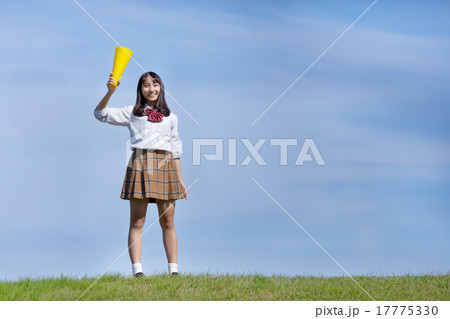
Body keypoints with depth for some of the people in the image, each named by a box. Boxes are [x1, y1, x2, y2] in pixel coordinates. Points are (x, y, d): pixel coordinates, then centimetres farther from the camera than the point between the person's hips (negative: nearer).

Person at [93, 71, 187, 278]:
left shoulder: (170, 117, 19)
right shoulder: (132, 113, 13)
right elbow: (100, 114, 6)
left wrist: (180, 179, 14)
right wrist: (110, 91, -9)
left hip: (165, 167, 2)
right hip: (140, 165, -2)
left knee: (168, 222, 0)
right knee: (137, 222, -5)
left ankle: (173, 270, 2)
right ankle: (137, 270, -7)